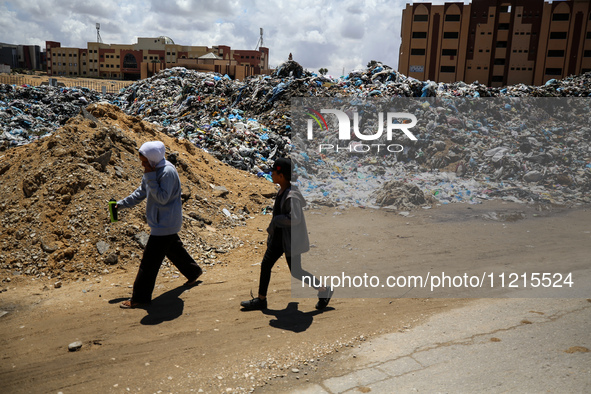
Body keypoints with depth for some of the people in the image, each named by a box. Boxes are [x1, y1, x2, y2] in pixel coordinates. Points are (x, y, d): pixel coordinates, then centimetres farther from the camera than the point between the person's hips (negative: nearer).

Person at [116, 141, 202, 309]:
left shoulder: (168, 172, -24)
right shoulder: (153, 170, 5)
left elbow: (163, 198, -27)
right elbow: (142, 192, 17)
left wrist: (150, 177, -27)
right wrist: (122, 203, 16)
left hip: (165, 224, -10)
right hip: (162, 222, 10)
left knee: (149, 261, -4)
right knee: (173, 249, 26)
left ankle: (140, 298, 5)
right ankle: (193, 271, 47)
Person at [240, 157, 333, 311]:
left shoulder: (291, 195, -26)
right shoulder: (282, 190, 3)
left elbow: (295, 218, -37)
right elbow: (302, 203, 18)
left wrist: (276, 220, -23)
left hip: (291, 239, -10)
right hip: (279, 237, 10)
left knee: (295, 272, 3)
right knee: (265, 265, 12)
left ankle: (324, 290, 21)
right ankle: (261, 300, 25)